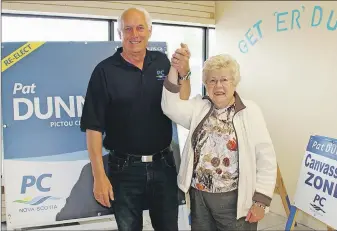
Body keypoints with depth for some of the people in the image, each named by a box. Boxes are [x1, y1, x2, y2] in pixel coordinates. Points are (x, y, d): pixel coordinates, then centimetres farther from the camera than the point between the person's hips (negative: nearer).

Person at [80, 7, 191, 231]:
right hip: (125, 169, -2)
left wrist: (183, 72, -13)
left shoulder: (163, 62, 1)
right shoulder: (105, 70, -8)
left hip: (163, 164, 3)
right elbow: (94, 127, -9)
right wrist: (99, 176, -13)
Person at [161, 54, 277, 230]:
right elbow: (171, 106, -11)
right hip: (199, 197, 3)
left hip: (234, 199, -3)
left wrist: (260, 200, -10)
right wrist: (174, 68, -17)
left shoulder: (250, 111, -5)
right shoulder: (199, 108, 6)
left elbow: (265, 158, -7)